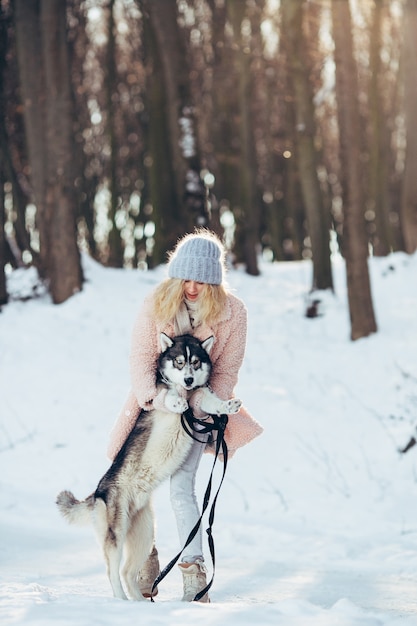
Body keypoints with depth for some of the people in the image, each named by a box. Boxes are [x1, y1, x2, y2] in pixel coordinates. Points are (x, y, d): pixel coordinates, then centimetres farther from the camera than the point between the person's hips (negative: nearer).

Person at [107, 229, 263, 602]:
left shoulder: (232, 312, -11)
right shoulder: (156, 304, -11)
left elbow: (227, 369, -6)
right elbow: (141, 356, -12)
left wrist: (204, 404, -20)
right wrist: (152, 394, -29)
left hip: (195, 406, -2)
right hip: (155, 401, 2)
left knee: (181, 489, -14)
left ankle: (194, 573, -9)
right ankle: (146, 560, 20)